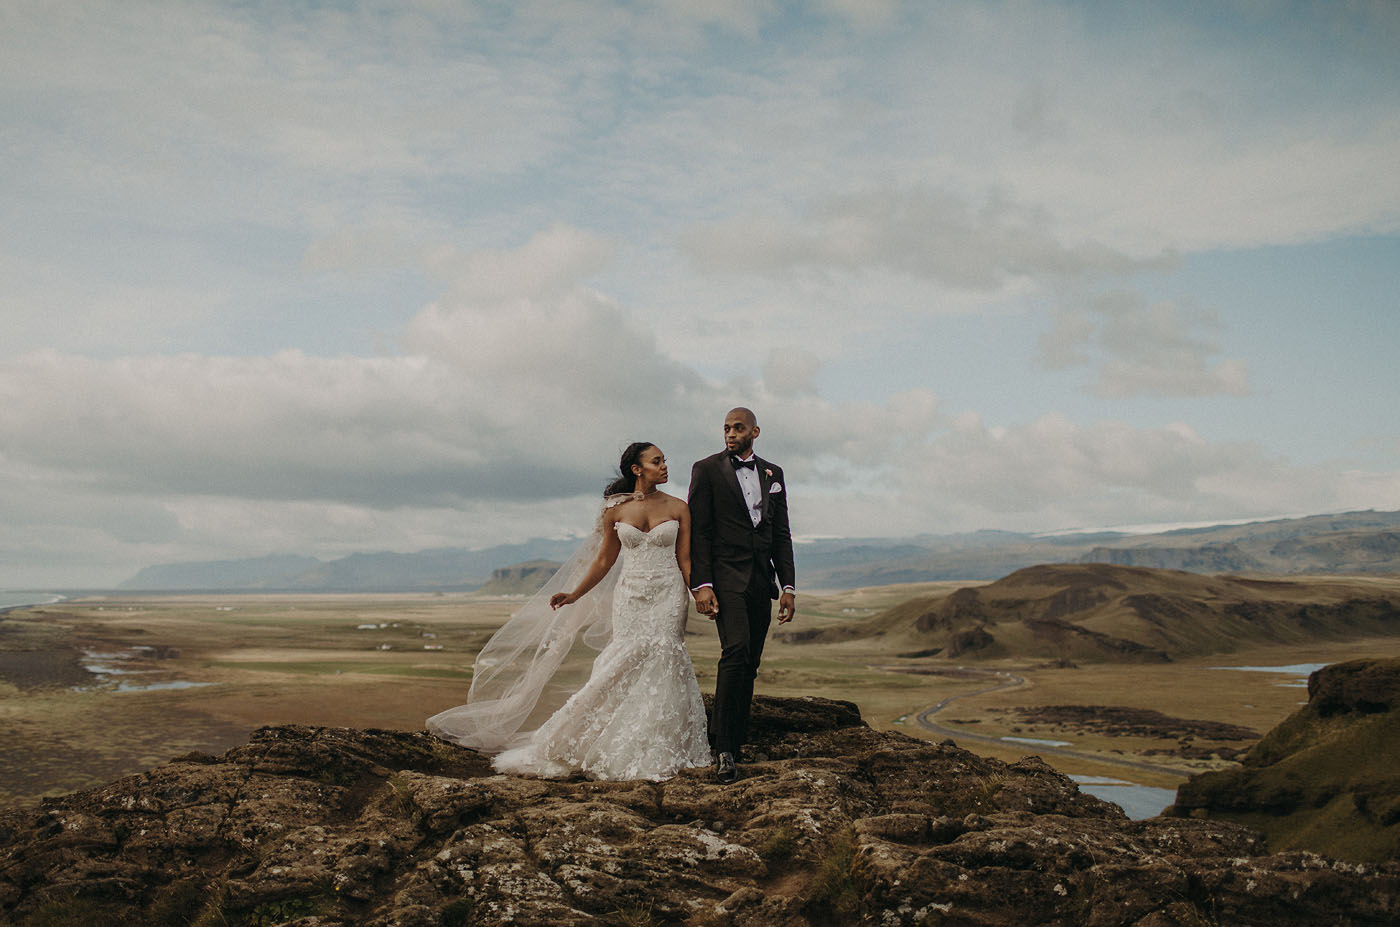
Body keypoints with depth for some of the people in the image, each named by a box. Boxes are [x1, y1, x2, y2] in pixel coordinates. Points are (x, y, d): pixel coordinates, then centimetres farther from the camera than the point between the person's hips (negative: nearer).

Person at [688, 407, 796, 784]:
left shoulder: (773, 473, 15)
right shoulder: (707, 469, 2)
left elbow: (781, 534, 15)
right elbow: (699, 531, -3)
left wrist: (787, 586, 8)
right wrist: (701, 585, -12)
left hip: (761, 580, 5)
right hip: (726, 575, -5)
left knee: (749, 666, 5)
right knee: (736, 652, -20)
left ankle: (735, 742, 13)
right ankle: (724, 748, -17)